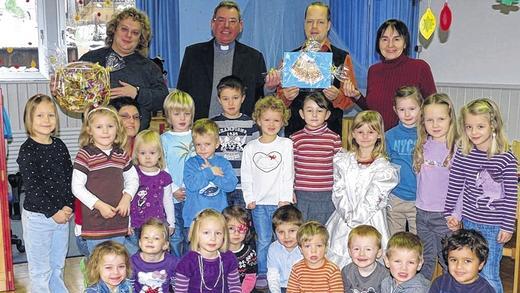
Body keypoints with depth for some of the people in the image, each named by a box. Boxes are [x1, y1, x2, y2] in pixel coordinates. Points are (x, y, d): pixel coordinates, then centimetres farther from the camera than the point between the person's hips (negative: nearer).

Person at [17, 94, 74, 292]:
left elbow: (70, 177, 5)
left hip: (62, 214, 5)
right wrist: (53, 212, -16)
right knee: (41, 270, 7)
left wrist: (68, 206, -6)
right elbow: (32, 187, -16)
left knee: (58, 266, 19)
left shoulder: (59, 146, 4)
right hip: (37, 216, -5)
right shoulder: (27, 150, -12)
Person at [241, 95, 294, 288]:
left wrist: (285, 198, -7)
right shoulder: (250, 147, 5)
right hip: (259, 203, 1)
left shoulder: (286, 144, 1)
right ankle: (262, 274, 19)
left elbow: (288, 174, -2)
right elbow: (246, 176, 6)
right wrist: (249, 198, -3)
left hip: (279, 202, -1)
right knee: (263, 241, 7)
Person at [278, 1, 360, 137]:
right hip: (294, 130, 1)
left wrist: (337, 96, -17)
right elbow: (279, 95, 11)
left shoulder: (342, 57, 6)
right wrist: (286, 96, -11)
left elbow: (350, 98, 3)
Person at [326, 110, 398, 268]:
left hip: (370, 221, -2)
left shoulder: (383, 167, -1)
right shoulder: (342, 160, 7)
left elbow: (374, 198, -7)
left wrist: (355, 218, -12)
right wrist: (348, 216, -11)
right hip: (343, 221, 2)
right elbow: (338, 192, 0)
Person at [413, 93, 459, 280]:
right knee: (426, 259, 18)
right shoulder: (422, 146, 4)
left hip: (444, 214, -5)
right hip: (422, 211, 5)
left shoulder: (457, 148, -12)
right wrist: (420, 203, 12)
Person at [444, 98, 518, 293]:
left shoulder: (506, 159, -13)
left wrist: (508, 226, -8)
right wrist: (449, 213, 3)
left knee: (489, 275, 3)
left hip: (494, 226, -3)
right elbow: (454, 186, 2)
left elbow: (511, 195, -10)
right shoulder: (462, 155, -4)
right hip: (470, 221, 4)